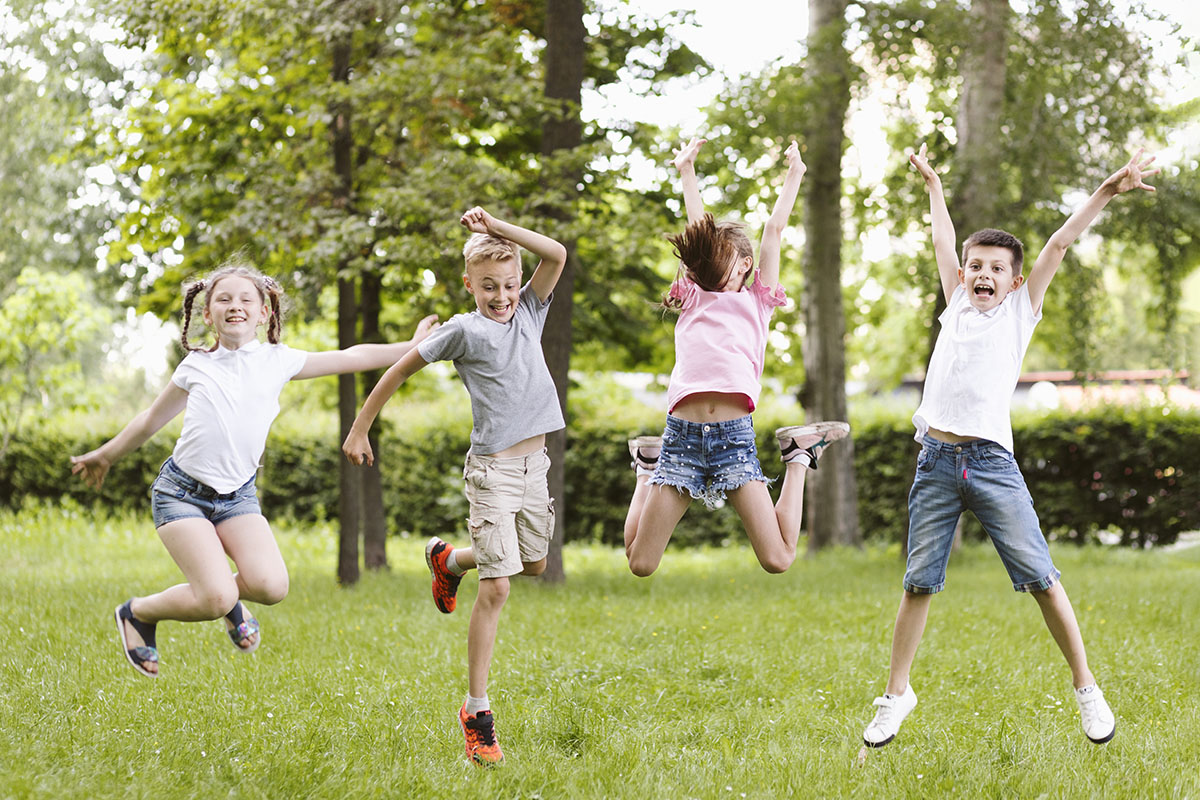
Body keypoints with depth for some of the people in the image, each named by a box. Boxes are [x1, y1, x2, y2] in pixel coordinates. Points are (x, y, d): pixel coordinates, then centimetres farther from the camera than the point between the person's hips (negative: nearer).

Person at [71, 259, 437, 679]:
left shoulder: (277, 360, 4)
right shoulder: (196, 366, 1)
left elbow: (351, 358, 8)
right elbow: (152, 419, 16)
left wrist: (412, 346, 5)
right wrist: (103, 455, 24)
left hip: (237, 495, 2)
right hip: (182, 491, -2)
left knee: (271, 585, -21)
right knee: (215, 600, -19)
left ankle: (231, 597, 15)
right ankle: (138, 612, 10)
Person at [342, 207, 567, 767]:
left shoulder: (529, 312, 7)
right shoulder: (465, 330, -7)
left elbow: (556, 255, -5)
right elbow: (402, 369, 2)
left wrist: (495, 227, -11)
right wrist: (359, 429, 5)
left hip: (534, 464, 6)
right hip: (492, 468, -6)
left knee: (534, 564, 21)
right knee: (496, 587, -10)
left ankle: (448, 559, 47)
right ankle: (476, 710, -4)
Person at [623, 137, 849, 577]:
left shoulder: (756, 303, 18)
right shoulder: (693, 300, 21)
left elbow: (774, 229, 23)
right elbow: (698, 226, 27)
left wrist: (794, 174, 32)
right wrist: (686, 170, 36)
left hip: (735, 436, -1)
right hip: (682, 433, 1)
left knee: (777, 559, -9)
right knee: (641, 564, -2)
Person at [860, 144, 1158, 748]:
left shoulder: (1020, 310, 11)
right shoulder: (956, 307, 17)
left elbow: (1059, 245, 7)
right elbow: (943, 243, 29)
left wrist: (1105, 193, 2)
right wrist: (933, 186, 38)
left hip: (992, 461, -2)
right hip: (936, 460, 3)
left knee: (1041, 577, -6)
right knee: (918, 583, 5)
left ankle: (1086, 688, 4)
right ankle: (897, 694, 15)